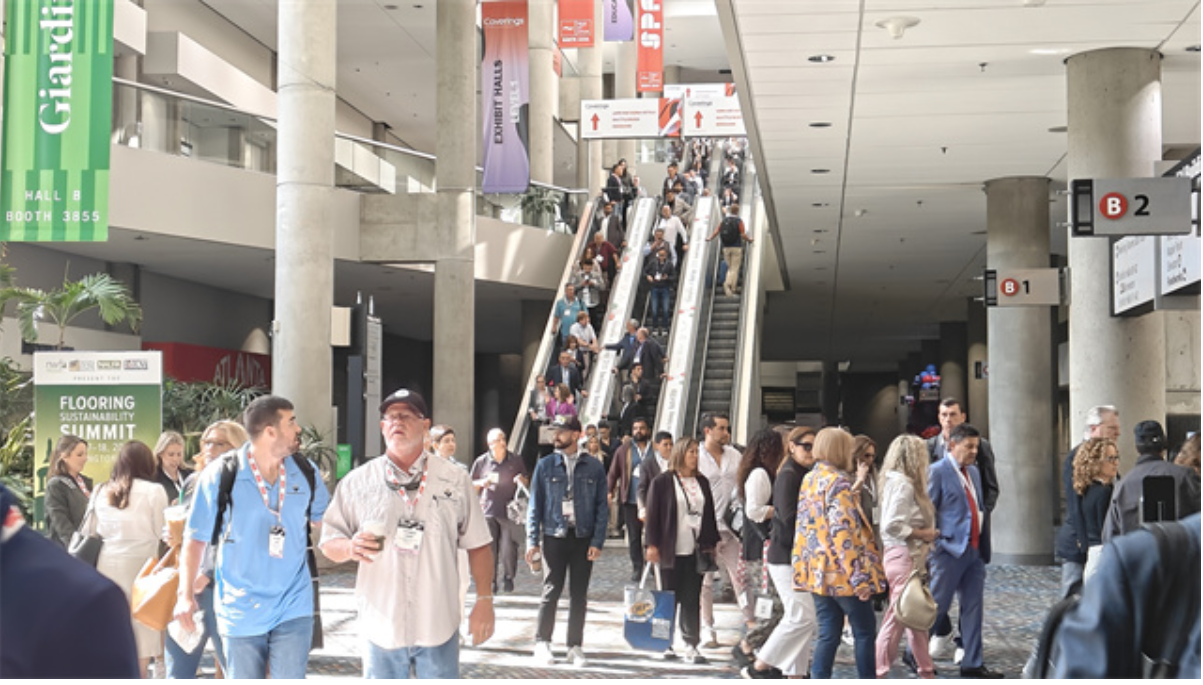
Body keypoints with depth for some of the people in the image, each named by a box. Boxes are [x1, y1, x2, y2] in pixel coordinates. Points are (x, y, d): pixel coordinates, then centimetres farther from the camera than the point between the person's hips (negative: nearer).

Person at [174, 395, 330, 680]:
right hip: (241, 610, -1)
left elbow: (325, 521, 14)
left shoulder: (305, 471, -2)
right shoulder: (220, 474, -11)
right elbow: (196, 537, -4)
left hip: (293, 606, 1)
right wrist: (186, 594, -9)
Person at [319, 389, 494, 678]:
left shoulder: (455, 480, 3)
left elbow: (478, 545, 5)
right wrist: (351, 548, -16)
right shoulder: (357, 482, 4)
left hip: (439, 628, 0)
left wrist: (484, 600, -2)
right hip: (381, 629, 0)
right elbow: (328, 542, 6)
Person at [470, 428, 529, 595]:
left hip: (509, 511, 0)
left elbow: (526, 484, 18)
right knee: (489, 550, -4)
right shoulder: (481, 462, 6)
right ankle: (491, 581, 9)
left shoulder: (515, 461, 8)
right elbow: (471, 485, 14)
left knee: (508, 549, -6)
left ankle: (508, 578, 15)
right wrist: (482, 483, -6)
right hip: (488, 511, 0)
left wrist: (522, 481, -5)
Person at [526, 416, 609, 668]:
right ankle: (542, 643, 10)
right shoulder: (545, 465, 4)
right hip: (554, 536, -1)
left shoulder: (593, 467, 4)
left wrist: (597, 541, -5)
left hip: (583, 537, 1)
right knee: (551, 591, -1)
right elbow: (535, 505, 5)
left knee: (579, 595, 6)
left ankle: (575, 647, 15)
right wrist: (532, 541, -2)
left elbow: (602, 506, 4)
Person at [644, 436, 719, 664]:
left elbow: (709, 514, 16)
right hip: (671, 551, -4)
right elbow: (652, 514, -4)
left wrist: (711, 543, 12)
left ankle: (691, 645, 3)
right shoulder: (662, 481, -2)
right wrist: (652, 544, -8)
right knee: (669, 598, 5)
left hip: (695, 551, 4)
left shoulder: (702, 482, 12)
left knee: (692, 600, 2)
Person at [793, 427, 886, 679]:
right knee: (865, 630, 6)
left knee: (828, 634, 9)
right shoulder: (837, 481, -14)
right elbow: (843, 532, -20)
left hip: (817, 571, 8)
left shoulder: (809, 480, 11)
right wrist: (860, 577, -19)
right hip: (841, 573, -8)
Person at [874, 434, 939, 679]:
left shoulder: (901, 482, 13)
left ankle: (926, 671, 26)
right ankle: (878, 674, 4)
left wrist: (926, 533, 7)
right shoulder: (903, 484, -18)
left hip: (913, 557, 10)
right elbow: (892, 525, -24)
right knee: (896, 617, -3)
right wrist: (923, 534, -16)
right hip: (903, 556, -10)